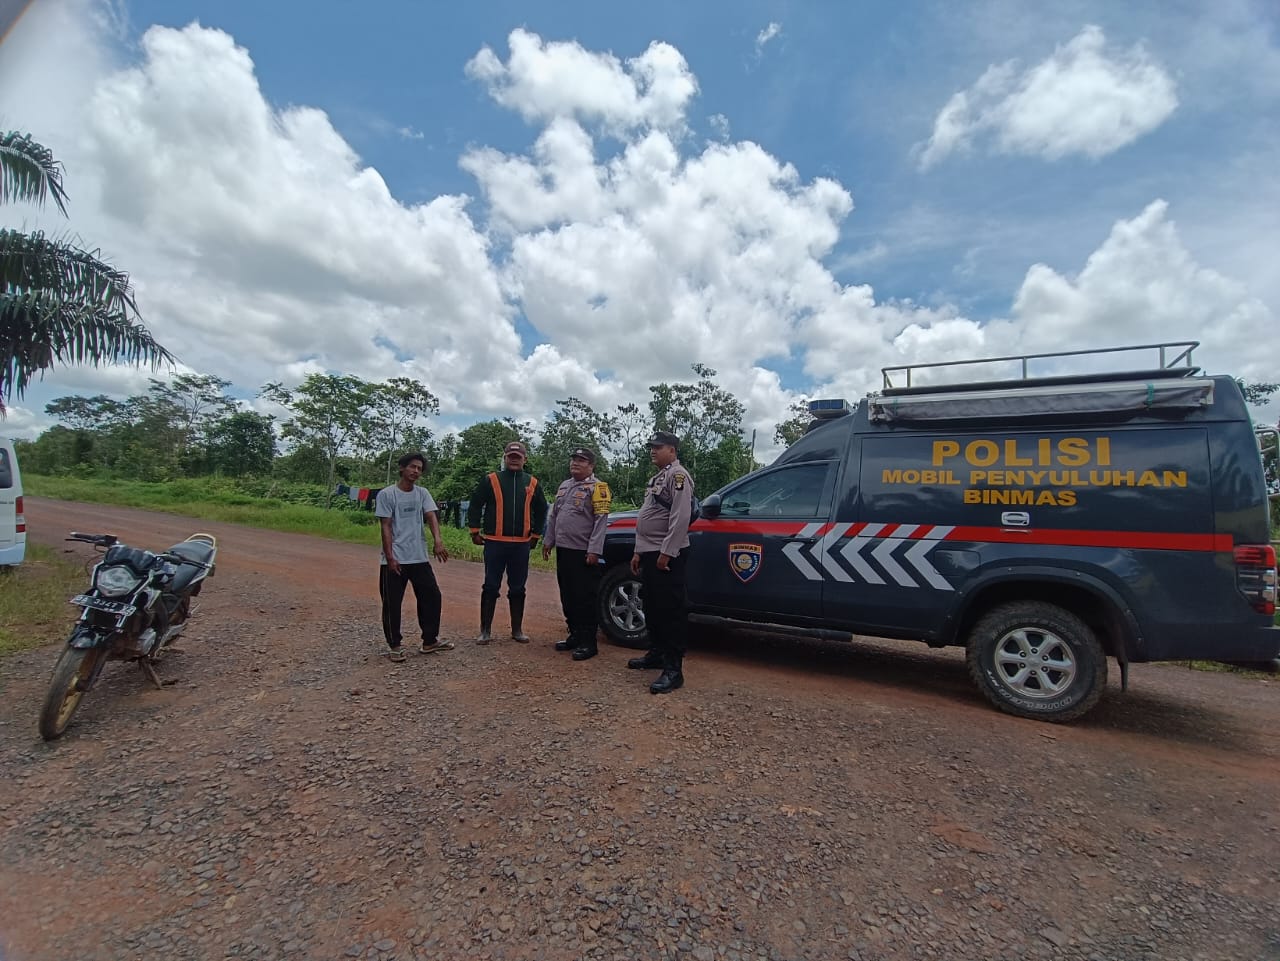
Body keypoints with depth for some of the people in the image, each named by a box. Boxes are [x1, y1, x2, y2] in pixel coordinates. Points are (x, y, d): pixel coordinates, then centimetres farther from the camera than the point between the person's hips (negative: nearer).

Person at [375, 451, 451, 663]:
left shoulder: (422, 493, 7)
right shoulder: (386, 494, -5)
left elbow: (431, 517, -6)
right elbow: (386, 528, -8)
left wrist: (438, 541, -24)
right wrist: (390, 557, -14)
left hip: (420, 558, 5)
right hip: (395, 559, -4)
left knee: (431, 596, 8)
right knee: (392, 604, 3)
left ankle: (430, 641, 21)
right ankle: (395, 646, 18)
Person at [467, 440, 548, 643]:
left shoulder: (532, 483, 9)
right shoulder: (491, 480, 1)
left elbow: (541, 510, 17)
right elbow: (475, 505, 2)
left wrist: (535, 535, 14)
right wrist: (475, 531, -1)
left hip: (522, 544, 3)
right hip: (495, 543, -2)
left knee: (518, 589, 10)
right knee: (491, 587, 2)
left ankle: (517, 630, 20)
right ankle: (485, 630, 13)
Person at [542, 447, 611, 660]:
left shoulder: (597, 487, -7)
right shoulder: (564, 486, 17)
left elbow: (601, 521, -15)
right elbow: (553, 516, 22)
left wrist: (594, 550, -20)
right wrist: (548, 541, 17)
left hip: (583, 552, -8)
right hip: (563, 549, 8)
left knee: (585, 598, -3)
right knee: (567, 596, 14)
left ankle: (588, 642, 5)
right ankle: (574, 635, 26)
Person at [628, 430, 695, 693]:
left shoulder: (678, 475, -11)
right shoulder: (657, 478, 20)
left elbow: (681, 517, -20)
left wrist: (666, 552, -22)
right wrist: (639, 551, 19)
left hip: (667, 555, -10)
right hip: (650, 553, 10)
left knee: (670, 611, -7)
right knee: (652, 608, 17)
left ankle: (673, 669, -3)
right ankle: (656, 654, 31)